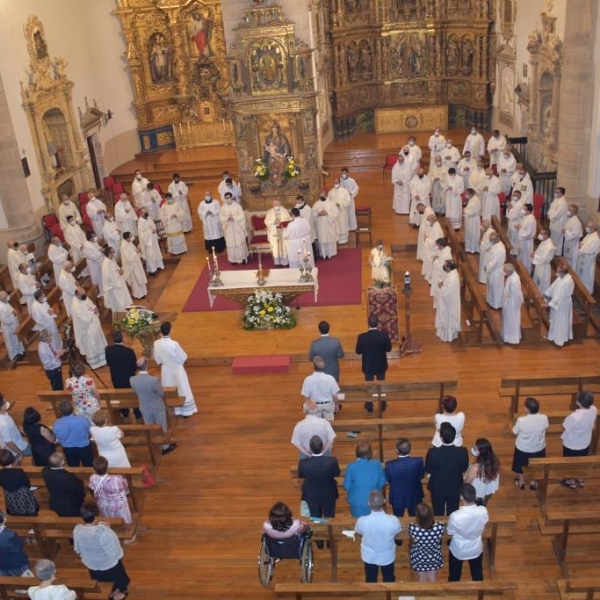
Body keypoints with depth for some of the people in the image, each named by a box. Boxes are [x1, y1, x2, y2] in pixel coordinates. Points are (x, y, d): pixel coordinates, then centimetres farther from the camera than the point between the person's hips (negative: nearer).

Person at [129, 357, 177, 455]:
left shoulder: (132, 380, -21)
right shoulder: (153, 380, -34)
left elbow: (137, 393, -2)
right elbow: (162, 394, -16)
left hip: (144, 408, 4)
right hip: (157, 407, -3)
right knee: (162, 427, 19)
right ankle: (165, 447, 37)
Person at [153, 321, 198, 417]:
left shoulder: (156, 344, -17)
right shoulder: (174, 344, -30)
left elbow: (157, 359, -2)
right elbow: (183, 357, -17)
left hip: (166, 371, 4)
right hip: (177, 370, -4)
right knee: (182, 390, 14)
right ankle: (186, 411, 26)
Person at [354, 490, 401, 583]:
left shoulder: (362, 521, -33)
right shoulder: (393, 520, -34)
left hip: (369, 556, 0)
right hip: (388, 556, 0)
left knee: (370, 580, 26)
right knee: (389, 579, 28)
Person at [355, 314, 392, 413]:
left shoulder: (362, 337, -24)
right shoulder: (384, 335, -22)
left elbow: (358, 351, -11)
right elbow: (389, 349, -9)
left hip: (368, 366, -1)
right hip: (381, 365, 1)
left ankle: (369, 406, 33)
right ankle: (382, 405, 36)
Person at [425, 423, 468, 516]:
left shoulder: (433, 452, -31)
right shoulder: (462, 451, -26)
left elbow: (428, 470, -14)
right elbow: (464, 468, -8)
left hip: (437, 488, -1)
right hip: (455, 488, 1)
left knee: (438, 513, 23)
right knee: (452, 513, 26)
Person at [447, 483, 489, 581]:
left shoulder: (455, 516, -37)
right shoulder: (483, 511, -28)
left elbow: (450, 532, -16)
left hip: (458, 551, -2)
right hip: (476, 549, 3)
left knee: (454, 576, 26)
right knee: (477, 575, 30)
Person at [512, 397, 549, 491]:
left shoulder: (521, 420, -33)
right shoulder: (544, 418, -24)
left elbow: (514, 432, -15)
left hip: (523, 448, -2)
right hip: (539, 448, 2)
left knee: (520, 465, 27)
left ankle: (521, 482, 46)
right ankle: (533, 483, 46)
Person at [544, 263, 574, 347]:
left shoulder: (568, 281, -32)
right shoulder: (561, 277, -5)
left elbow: (560, 295, -27)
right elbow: (554, 285, 9)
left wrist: (551, 303, -21)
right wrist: (546, 294, 8)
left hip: (562, 304, -9)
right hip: (556, 301, 9)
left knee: (561, 322, 7)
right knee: (555, 320, 23)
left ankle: (560, 340, 22)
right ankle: (553, 336, 40)